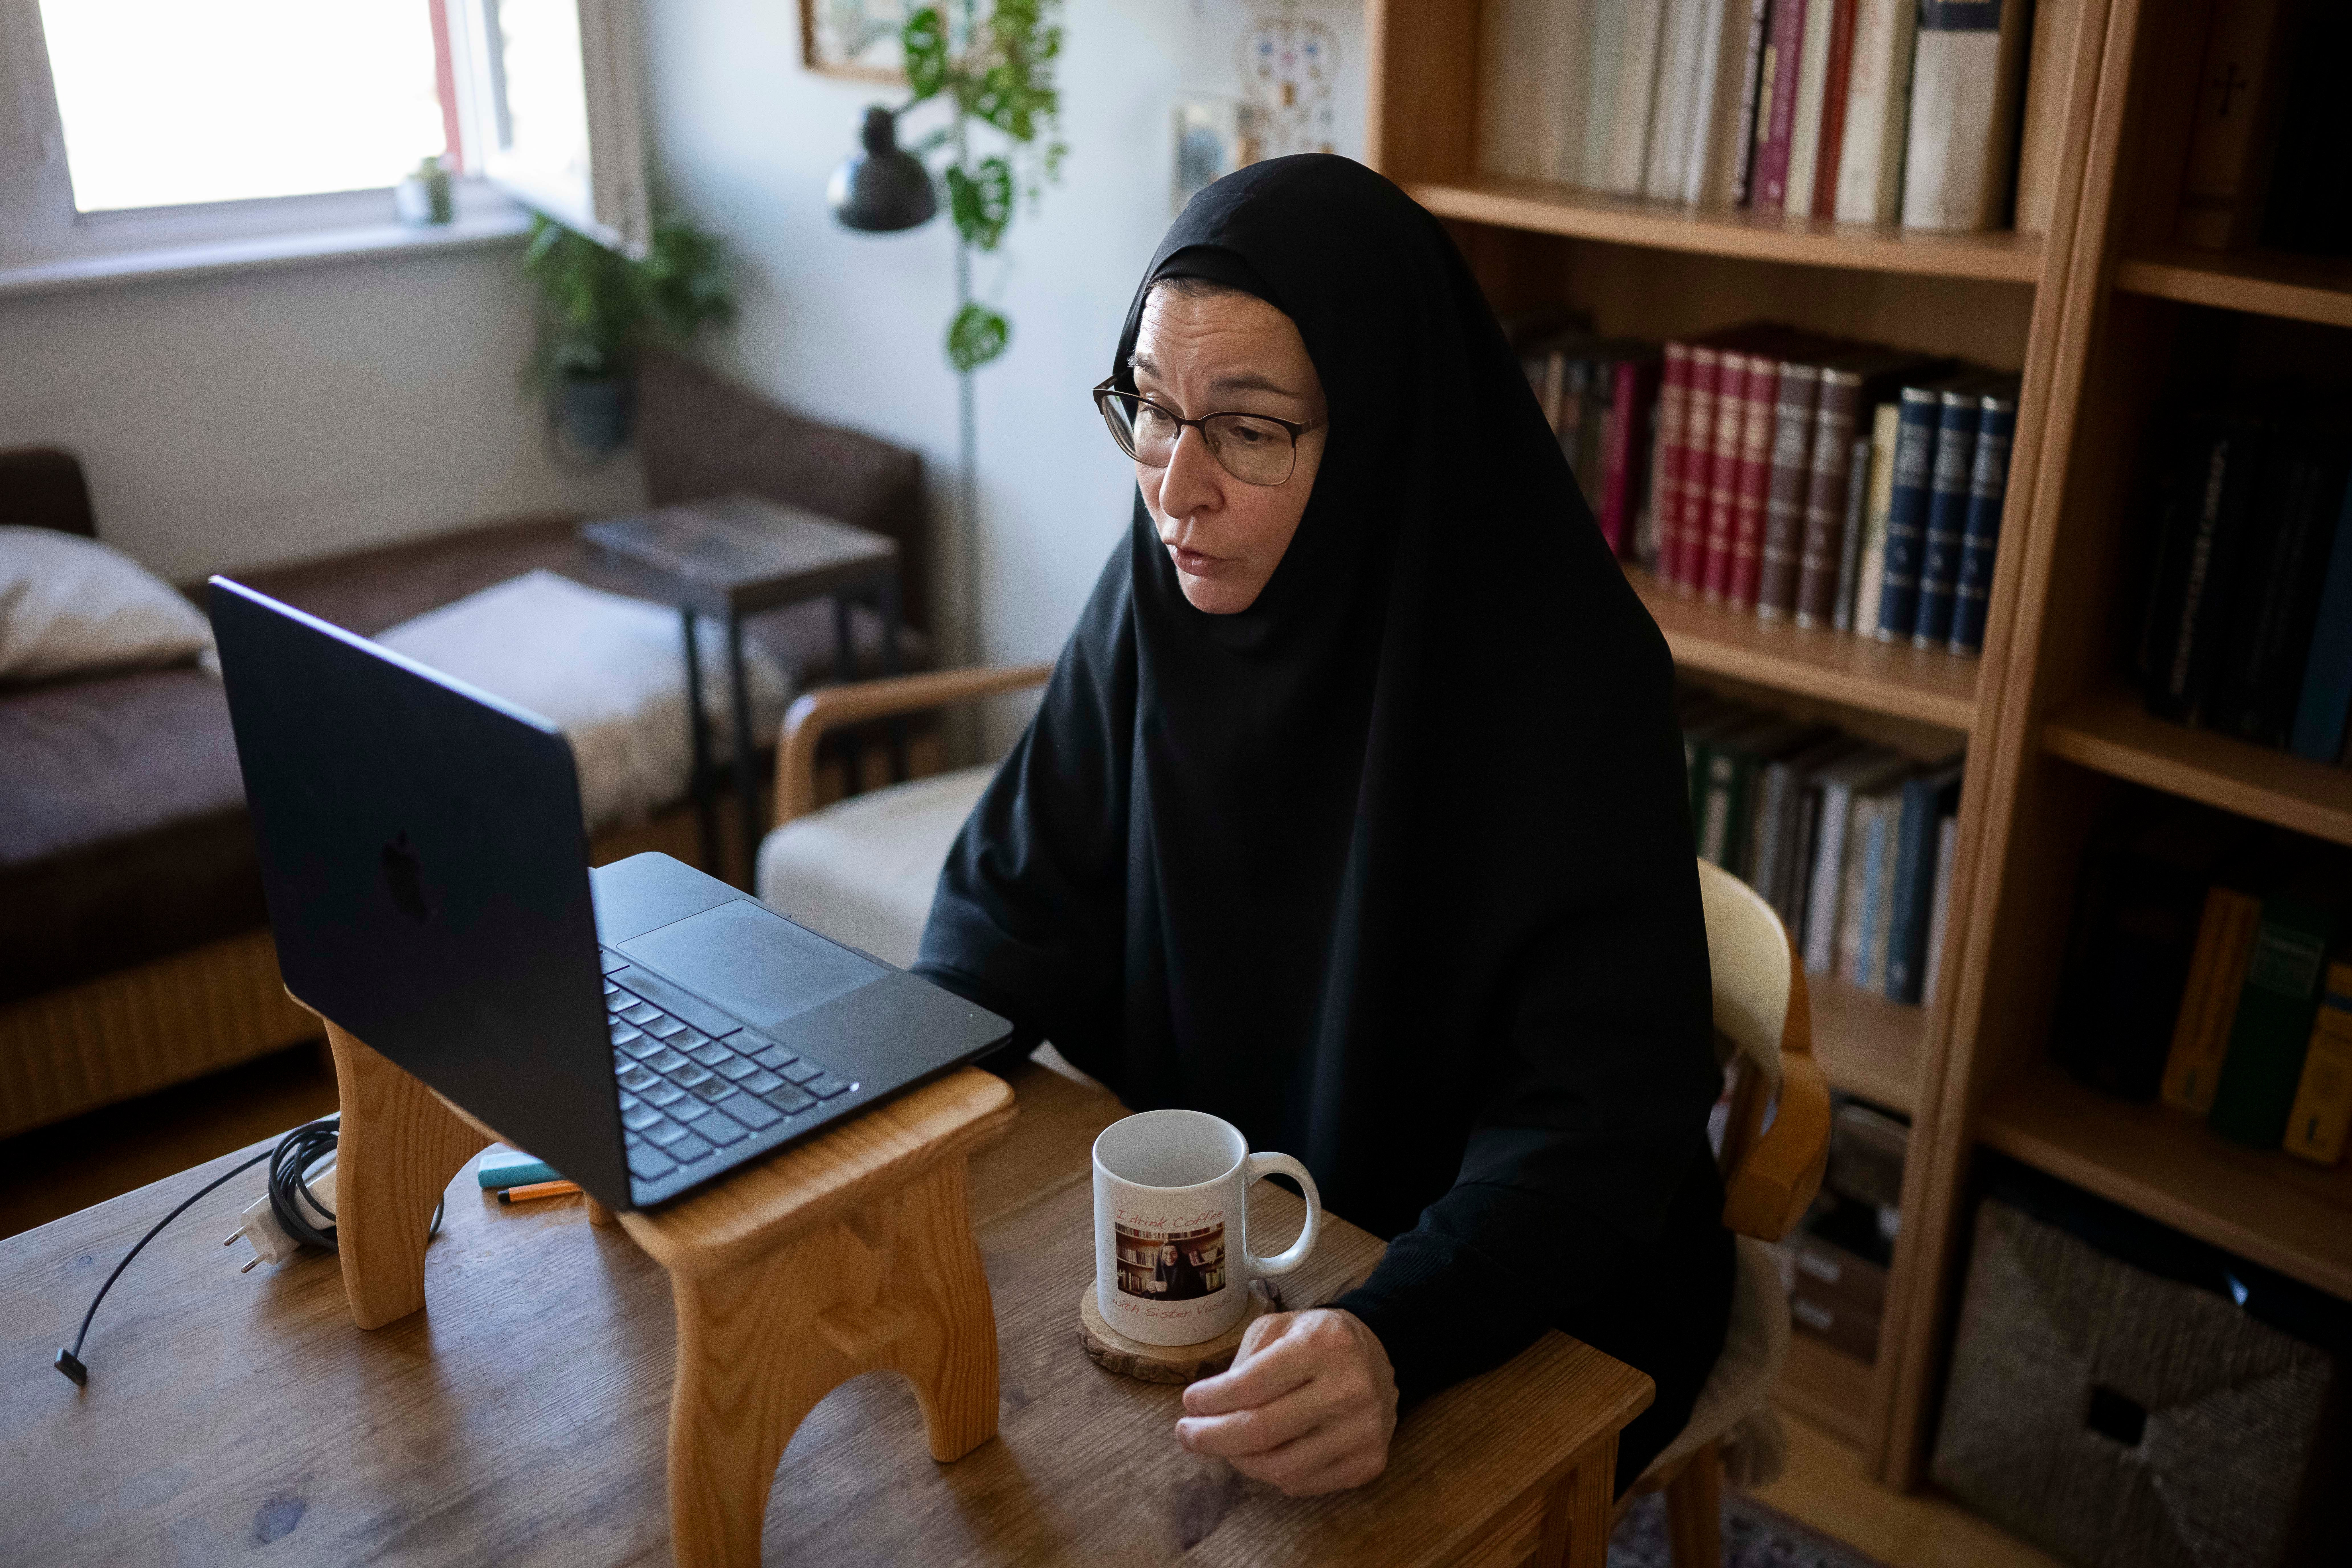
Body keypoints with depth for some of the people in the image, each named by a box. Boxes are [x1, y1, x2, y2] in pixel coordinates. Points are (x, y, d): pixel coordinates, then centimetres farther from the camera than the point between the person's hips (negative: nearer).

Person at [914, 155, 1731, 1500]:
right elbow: (1023, 900, -2)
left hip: (1528, 1288, -4)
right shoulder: (1158, 598, -10)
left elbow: (1597, 1111, -27)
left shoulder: (1566, 676, -25)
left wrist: (1396, 1338, -44)